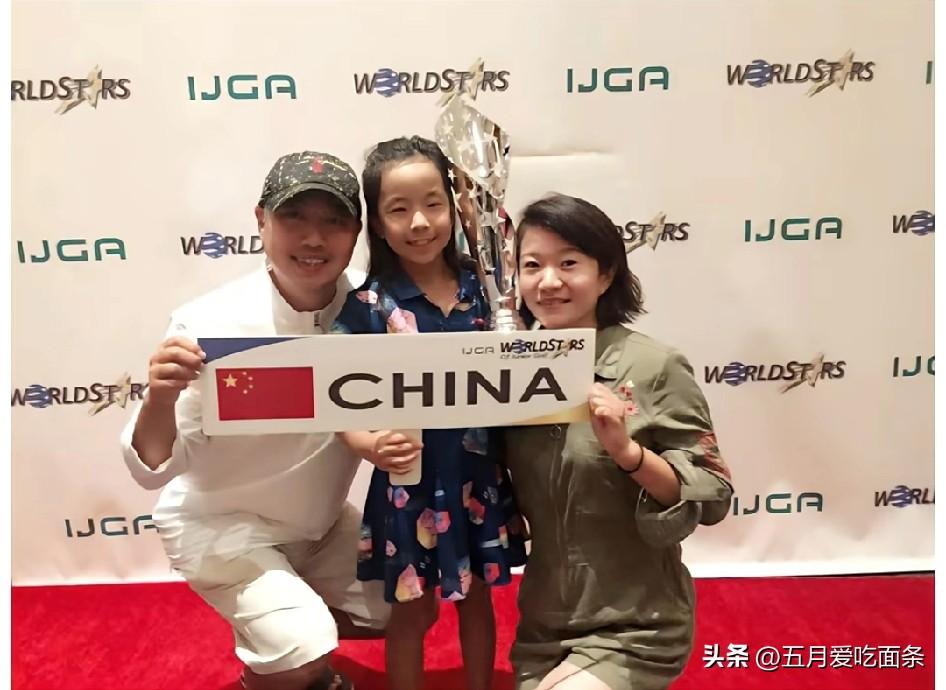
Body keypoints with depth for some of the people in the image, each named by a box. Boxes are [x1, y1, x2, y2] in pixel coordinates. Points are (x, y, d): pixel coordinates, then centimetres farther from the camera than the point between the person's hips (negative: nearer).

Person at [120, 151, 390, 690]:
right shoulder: (209, 325, -27)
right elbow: (154, 469, -23)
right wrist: (160, 399, -43)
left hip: (322, 520, 5)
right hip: (222, 522, -4)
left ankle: (290, 634, 37)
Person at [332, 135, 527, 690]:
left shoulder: (479, 287, -3)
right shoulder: (367, 306, -13)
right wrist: (372, 446, -29)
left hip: (480, 476, 4)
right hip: (411, 482, -3)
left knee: (477, 597, 22)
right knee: (413, 610, 15)